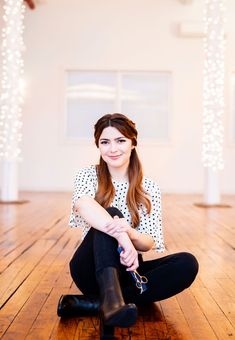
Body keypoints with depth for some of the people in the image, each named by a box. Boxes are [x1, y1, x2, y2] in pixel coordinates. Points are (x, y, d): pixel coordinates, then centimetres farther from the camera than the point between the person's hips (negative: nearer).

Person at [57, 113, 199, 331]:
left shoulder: (149, 189, 1)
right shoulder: (88, 175, -3)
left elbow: (149, 243, -6)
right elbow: (83, 205, -27)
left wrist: (131, 233, -30)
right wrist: (122, 237, -42)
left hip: (126, 270, 3)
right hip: (93, 270, -2)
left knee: (187, 264, -23)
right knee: (111, 214, -28)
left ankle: (97, 303, -29)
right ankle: (111, 298, -46)